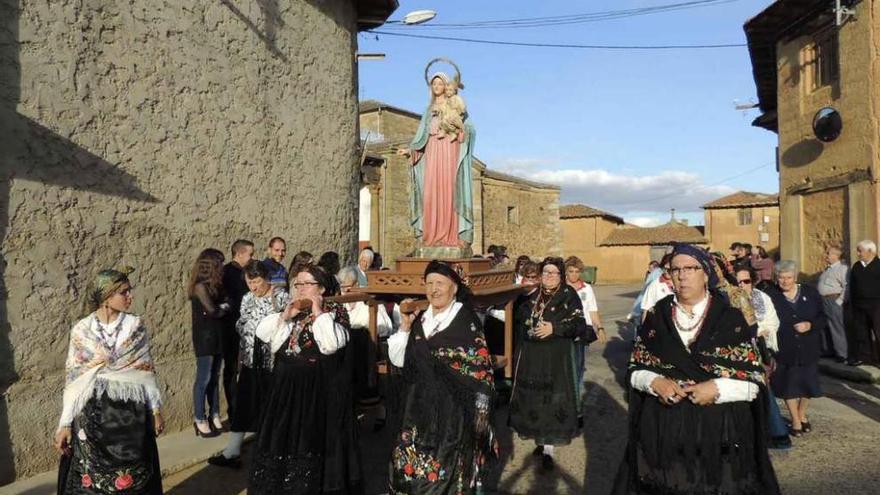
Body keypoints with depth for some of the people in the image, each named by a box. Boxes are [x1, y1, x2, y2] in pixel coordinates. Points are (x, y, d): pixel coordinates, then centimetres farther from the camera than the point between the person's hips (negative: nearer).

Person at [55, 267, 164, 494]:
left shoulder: (136, 326, -2)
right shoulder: (81, 330, -5)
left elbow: (147, 371, 2)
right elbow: (73, 381, -2)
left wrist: (156, 409, 2)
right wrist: (65, 423, -3)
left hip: (131, 413, 1)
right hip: (92, 415, 0)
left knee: (131, 475, 8)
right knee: (91, 475, 10)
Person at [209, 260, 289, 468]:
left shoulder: (282, 297, -11)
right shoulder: (247, 298, 7)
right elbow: (242, 330, 14)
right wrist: (240, 357, 15)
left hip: (273, 362, -5)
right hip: (250, 362, 5)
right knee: (242, 406, 9)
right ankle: (231, 453, 20)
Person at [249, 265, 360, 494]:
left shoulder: (335, 312, -7)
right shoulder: (291, 310, 12)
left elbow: (331, 344, -24)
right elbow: (261, 333, 4)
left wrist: (318, 313, -19)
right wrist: (285, 316, -7)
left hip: (319, 390, -6)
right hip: (286, 387, 6)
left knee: (312, 440, 1)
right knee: (283, 437, 14)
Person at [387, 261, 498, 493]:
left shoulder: (466, 319, -7)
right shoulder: (420, 319, 7)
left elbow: (480, 368, -8)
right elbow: (398, 360, 4)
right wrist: (405, 326, -6)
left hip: (454, 408, -5)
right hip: (420, 407, 5)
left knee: (449, 469, 2)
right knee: (412, 466, 9)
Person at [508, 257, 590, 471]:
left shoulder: (569, 295, -4)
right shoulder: (533, 295, 10)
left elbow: (579, 324, -9)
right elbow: (519, 319, 21)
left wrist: (554, 328, -19)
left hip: (556, 357, -4)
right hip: (531, 356, 5)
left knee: (553, 399, -5)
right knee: (533, 398, 8)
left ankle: (549, 449, 2)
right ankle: (541, 441, 24)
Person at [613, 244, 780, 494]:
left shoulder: (731, 318, -3)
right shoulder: (657, 316, 2)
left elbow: (755, 380, -4)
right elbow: (635, 369, 5)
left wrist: (717, 388, -19)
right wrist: (655, 382, -14)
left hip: (719, 429, -1)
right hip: (663, 427, 2)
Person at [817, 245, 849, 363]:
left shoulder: (842, 268, -11)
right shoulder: (828, 269, 17)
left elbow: (847, 287, -18)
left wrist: (839, 301, -18)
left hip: (833, 301, -9)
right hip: (822, 300, 9)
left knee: (837, 328, -3)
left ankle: (842, 354, 5)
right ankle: (827, 350, 27)